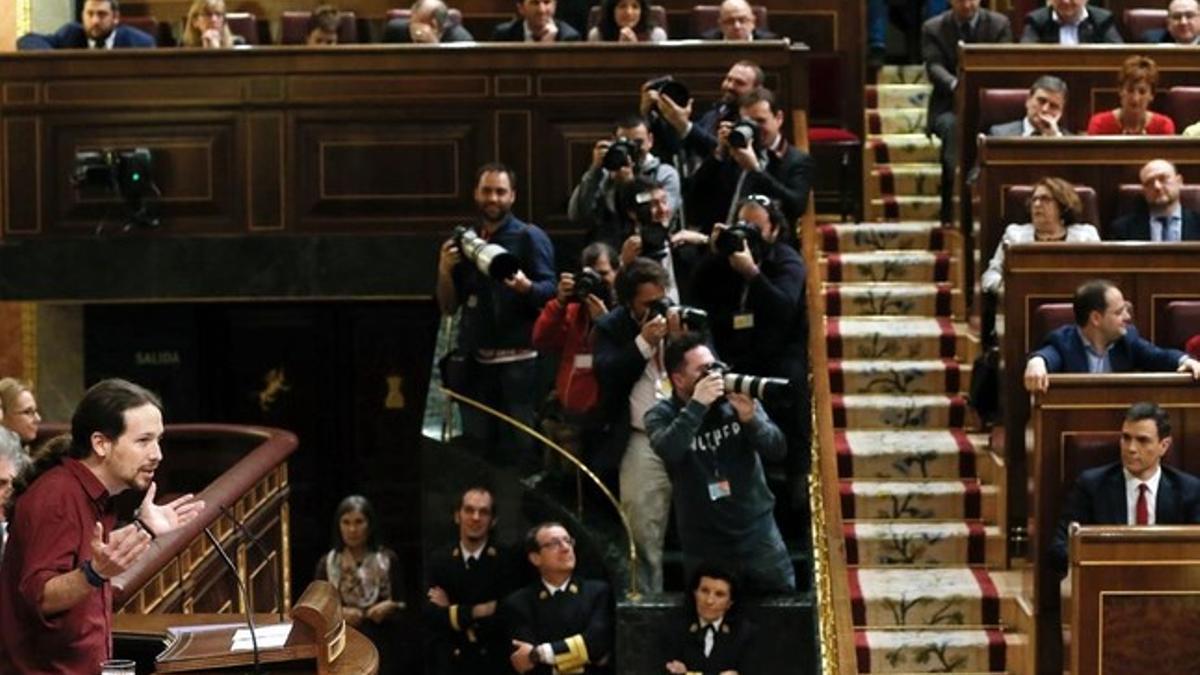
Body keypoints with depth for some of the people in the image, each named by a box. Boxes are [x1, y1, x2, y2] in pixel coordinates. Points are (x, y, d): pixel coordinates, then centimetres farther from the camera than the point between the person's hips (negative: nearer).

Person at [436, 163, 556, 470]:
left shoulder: (530, 237, 1)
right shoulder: (464, 240, 16)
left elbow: (550, 292, -8)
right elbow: (449, 306, 15)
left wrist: (525, 285, -29)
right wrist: (444, 271, -4)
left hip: (518, 364, -5)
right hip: (475, 363, 5)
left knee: (519, 452, -7)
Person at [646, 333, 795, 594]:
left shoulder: (737, 399, -1)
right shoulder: (661, 415, -5)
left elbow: (778, 450, -6)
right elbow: (668, 451, -26)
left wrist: (750, 418, -22)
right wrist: (697, 405, -27)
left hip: (758, 531, 2)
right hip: (705, 542, -1)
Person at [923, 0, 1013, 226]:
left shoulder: (999, 24, 8)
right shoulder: (933, 28, 6)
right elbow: (934, 67, -9)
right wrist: (955, 84, -32)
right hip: (949, 106, -1)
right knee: (952, 125, -37)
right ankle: (951, 210, -42)